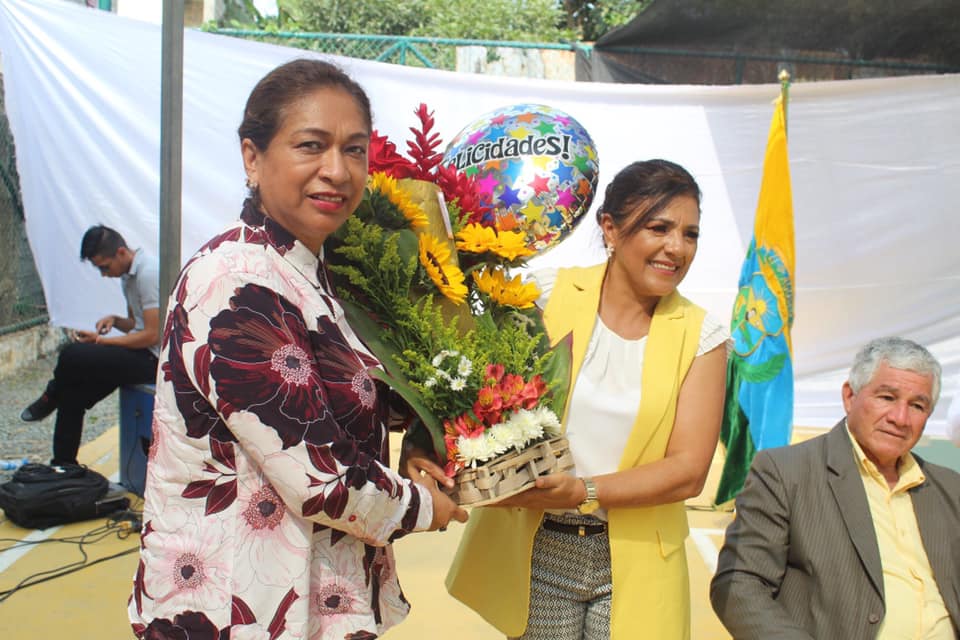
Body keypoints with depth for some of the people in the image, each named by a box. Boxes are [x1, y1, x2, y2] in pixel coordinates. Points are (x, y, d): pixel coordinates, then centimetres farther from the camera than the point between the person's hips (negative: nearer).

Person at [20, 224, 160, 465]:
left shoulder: (147, 274, -18)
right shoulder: (128, 275, 13)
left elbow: (152, 335, -21)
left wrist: (102, 340, -14)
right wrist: (115, 320, 2)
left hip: (152, 358, -10)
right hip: (140, 355, 10)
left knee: (71, 355, -20)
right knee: (72, 393, 2)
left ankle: (50, 399, 13)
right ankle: (63, 465, 14)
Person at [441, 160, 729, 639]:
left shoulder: (700, 337, -3)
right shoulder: (548, 294, -4)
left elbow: (688, 470, -8)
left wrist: (584, 491, -20)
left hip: (634, 563, 1)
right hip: (534, 550, 0)